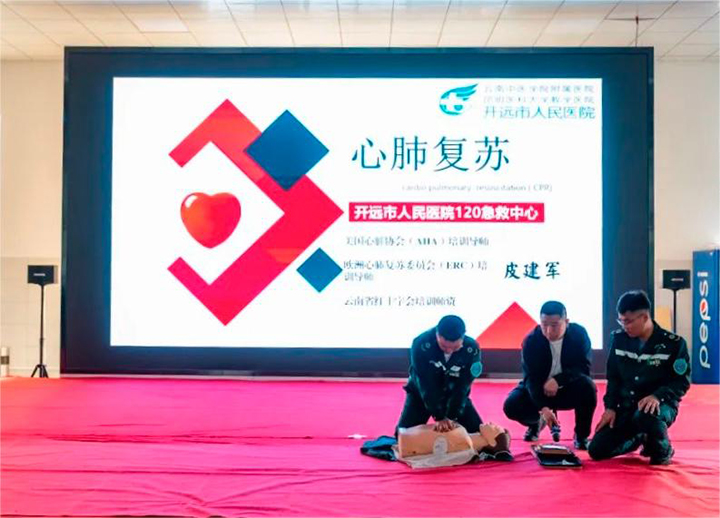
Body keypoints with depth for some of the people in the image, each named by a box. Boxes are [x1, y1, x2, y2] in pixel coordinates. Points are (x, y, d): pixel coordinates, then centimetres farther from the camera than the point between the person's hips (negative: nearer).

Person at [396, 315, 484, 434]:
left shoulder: (472, 349, -26)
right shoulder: (421, 344, -33)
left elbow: (462, 386, -22)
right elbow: (426, 384, -29)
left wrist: (452, 417, -29)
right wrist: (439, 417, -31)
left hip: (454, 394, 2)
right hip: (421, 393, -2)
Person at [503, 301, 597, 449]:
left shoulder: (579, 334, -17)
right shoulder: (531, 340, -20)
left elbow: (584, 368, -17)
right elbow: (531, 377, -24)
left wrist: (557, 380, -34)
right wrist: (543, 408, -38)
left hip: (568, 390, 0)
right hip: (539, 390, 0)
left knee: (587, 386, -32)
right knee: (511, 406, -24)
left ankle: (581, 436, -8)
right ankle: (537, 421, 13)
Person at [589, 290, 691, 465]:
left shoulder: (673, 343, -11)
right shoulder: (619, 338, 1)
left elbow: (682, 382, -9)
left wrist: (657, 396, -27)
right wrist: (610, 407, -2)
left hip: (660, 405, -5)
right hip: (626, 406, 5)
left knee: (645, 416, -42)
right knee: (597, 450, -7)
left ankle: (663, 450, -6)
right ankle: (642, 438, 22)